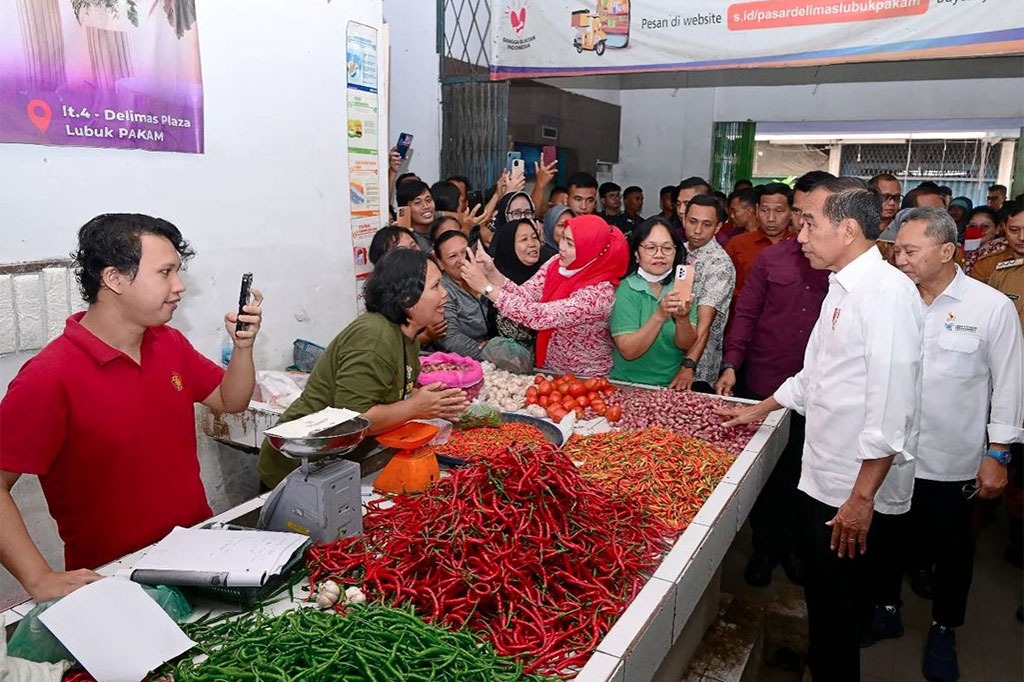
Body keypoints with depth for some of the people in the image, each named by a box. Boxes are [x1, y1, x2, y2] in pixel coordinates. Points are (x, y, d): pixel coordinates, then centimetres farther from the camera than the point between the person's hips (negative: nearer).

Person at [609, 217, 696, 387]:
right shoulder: (623, 290, -7)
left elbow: (687, 345, -3)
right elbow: (628, 351, -14)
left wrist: (683, 319, -23)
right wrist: (660, 316, -26)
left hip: (673, 386, 3)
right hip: (628, 386, -2)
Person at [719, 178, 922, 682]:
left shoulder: (887, 290, -19)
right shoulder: (842, 288, 12)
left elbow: (891, 403, -24)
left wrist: (862, 497, -22)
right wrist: (761, 409, 30)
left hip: (857, 495, -9)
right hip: (824, 480, 9)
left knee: (838, 615, 7)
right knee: (824, 599, 22)